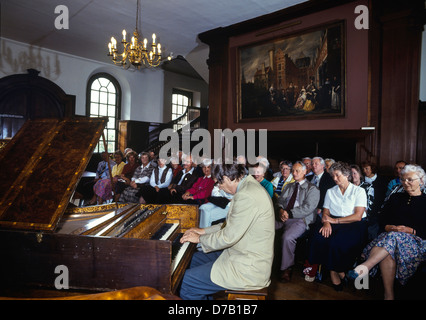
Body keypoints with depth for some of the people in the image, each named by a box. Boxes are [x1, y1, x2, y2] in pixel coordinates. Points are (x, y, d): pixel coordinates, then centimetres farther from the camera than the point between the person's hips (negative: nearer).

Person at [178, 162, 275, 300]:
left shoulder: (247, 196, -27)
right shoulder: (248, 185, 6)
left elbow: (228, 237, -23)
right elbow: (231, 225, 16)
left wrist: (200, 238, -6)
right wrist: (204, 231, 16)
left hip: (250, 270, -10)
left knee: (187, 281, -11)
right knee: (195, 259, 18)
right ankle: (205, 295, 32)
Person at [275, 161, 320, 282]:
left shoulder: (312, 189, 4)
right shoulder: (288, 186, 24)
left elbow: (307, 208, -8)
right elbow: (280, 201, 17)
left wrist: (289, 213, -14)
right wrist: (281, 210, -7)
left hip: (300, 220, -5)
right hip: (283, 218, 5)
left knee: (287, 237, -34)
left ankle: (286, 269, -14)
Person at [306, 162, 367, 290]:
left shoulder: (359, 191, 5)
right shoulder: (330, 192, 18)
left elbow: (357, 216, -6)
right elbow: (325, 212, 11)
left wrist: (335, 220, -13)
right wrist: (326, 222, -12)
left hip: (354, 225, -3)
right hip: (334, 223, 4)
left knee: (338, 241, -33)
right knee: (319, 237, -28)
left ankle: (335, 270, -5)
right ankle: (334, 270, -11)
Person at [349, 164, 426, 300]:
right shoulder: (395, 197, 23)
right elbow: (382, 219, 17)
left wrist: (411, 231, -10)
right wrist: (389, 227, -2)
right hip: (390, 235, 3)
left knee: (393, 237, -39)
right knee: (388, 253, -34)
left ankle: (365, 266, -51)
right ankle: (389, 295, -34)